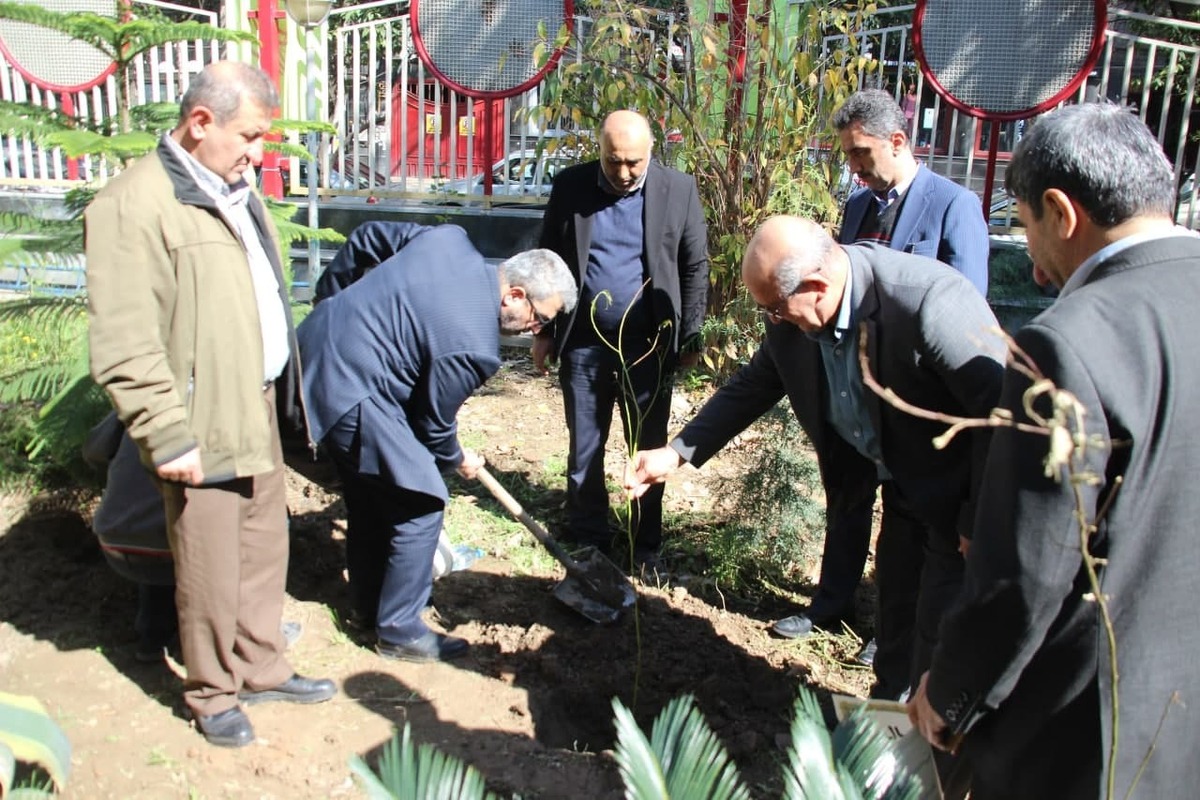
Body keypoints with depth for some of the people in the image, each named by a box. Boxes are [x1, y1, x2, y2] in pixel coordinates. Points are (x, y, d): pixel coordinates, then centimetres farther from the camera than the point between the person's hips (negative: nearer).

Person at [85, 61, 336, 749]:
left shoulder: (233, 191, 13)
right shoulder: (135, 206, -16)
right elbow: (125, 347, -20)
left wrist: (284, 389, 18)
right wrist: (168, 435, -19)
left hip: (260, 408, 9)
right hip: (205, 425, -8)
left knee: (265, 548, 18)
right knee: (211, 570, 7)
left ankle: (262, 668, 37)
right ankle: (213, 694, 28)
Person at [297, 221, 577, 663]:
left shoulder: (450, 239, -2)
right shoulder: (474, 346, -22)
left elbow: (367, 236, 10)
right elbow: (433, 422, -8)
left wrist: (345, 301, 22)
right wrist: (456, 460, 13)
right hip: (351, 393, -10)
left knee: (370, 491, 22)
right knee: (420, 507, -2)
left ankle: (368, 601, 39)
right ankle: (399, 630, 12)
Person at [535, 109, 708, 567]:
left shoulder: (680, 191, -3)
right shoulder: (569, 187, 0)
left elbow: (696, 268, 3)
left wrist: (690, 337, 2)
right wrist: (545, 331, 6)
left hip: (650, 344, -1)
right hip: (583, 342, 1)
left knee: (649, 450, 10)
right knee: (584, 449, 11)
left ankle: (645, 545, 27)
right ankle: (588, 541, 28)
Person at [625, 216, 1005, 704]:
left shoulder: (931, 302, -34)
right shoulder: (792, 319, -13)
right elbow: (752, 386, 2)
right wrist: (676, 453, -5)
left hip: (959, 499, -6)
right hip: (901, 488, 7)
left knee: (940, 642, 4)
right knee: (896, 633, 23)